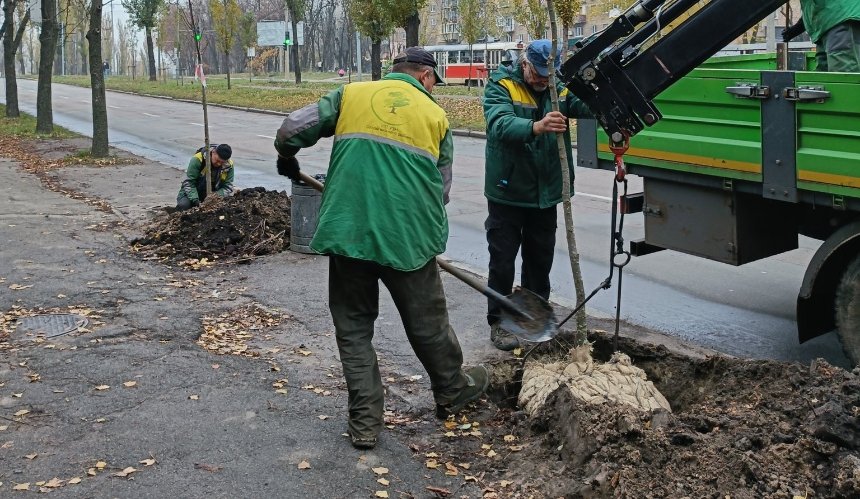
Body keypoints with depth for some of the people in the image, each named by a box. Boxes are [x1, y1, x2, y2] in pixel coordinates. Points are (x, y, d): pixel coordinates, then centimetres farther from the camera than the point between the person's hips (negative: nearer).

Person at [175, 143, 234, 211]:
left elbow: (228, 187, -10)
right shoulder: (198, 159, -22)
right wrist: (195, 200, -32)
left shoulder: (229, 165, -13)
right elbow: (188, 183, -19)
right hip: (193, 193, -3)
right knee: (183, 205, -30)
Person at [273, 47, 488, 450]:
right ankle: (453, 393, 39)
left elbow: (293, 127, 4)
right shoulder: (435, 114, 11)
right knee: (427, 323, 17)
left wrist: (286, 158, 26)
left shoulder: (352, 94, 11)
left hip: (346, 231, 1)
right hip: (409, 237, 0)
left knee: (353, 326, 13)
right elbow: (442, 188, 14)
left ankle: (364, 422, 15)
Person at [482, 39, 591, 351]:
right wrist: (536, 127, -50)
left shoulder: (558, 89, 2)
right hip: (507, 193, -4)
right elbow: (499, 123, -31)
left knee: (540, 261, 16)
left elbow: (587, 106, -16)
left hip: (544, 193, 5)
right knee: (502, 262, 3)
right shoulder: (501, 85, -12)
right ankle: (498, 322, 16)